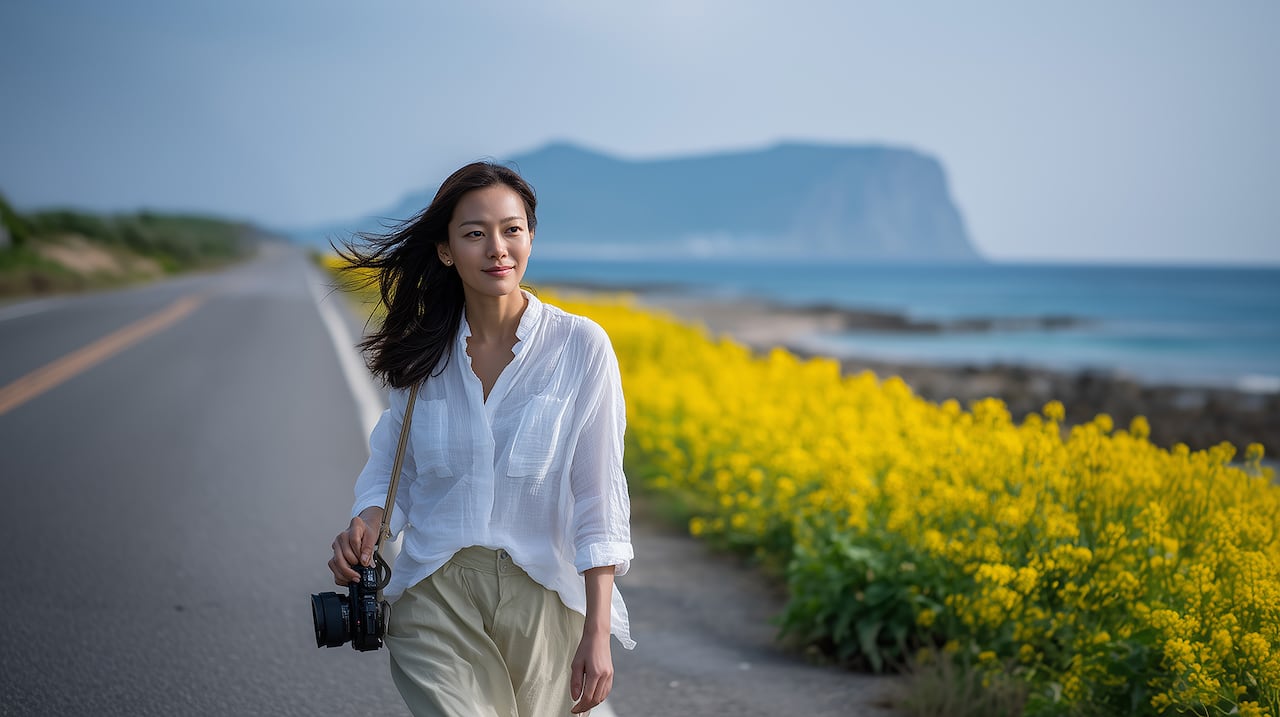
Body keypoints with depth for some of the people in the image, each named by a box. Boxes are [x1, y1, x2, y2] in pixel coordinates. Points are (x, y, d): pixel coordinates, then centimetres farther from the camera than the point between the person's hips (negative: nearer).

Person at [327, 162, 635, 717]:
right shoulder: (422, 352, 4)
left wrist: (597, 634, -12)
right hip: (436, 596, 1)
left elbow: (597, 498, -6)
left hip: (544, 597, -1)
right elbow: (392, 468, 14)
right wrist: (366, 523, -9)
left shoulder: (581, 347, -5)